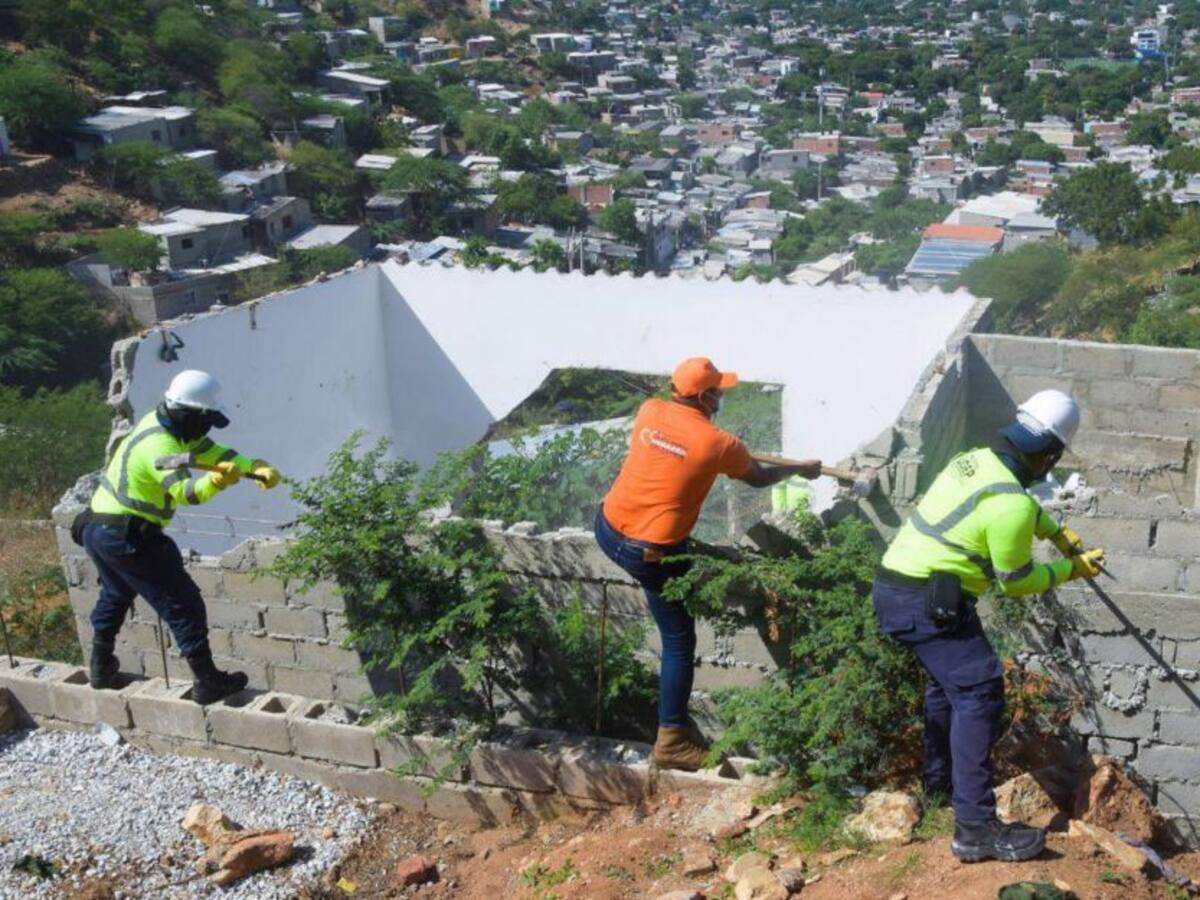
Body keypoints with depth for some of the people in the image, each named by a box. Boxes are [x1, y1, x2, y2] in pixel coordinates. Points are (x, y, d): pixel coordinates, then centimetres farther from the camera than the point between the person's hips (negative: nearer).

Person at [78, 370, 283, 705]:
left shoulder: (161, 423, 5)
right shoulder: (160, 446, -24)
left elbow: (212, 451, 4)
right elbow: (185, 491, -41)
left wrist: (256, 467, -8)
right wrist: (216, 480, -61)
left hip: (99, 528, 10)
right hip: (129, 537, -10)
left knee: (115, 595, 31)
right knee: (183, 604, -1)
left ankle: (101, 668, 44)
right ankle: (207, 682, 4)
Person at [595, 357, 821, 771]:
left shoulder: (650, 411, 0)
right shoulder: (719, 444, -13)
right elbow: (760, 478, 6)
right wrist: (801, 469, 27)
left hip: (608, 530, 6)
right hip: (651, 553, -6)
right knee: (679, 641, 7)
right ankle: (673, 740, 11)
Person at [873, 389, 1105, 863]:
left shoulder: (978, 460, 7)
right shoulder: (1009, 505, -20)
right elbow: (1016, 581, -7)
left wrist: (1059, 533, 29)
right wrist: (1069, 569, 7)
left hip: (896, 584, 10)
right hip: (926, 600, -10)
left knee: (949, 678, 27)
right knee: (979, 691, -12)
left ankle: (938, 778, 42)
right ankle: (976, 827, -15)